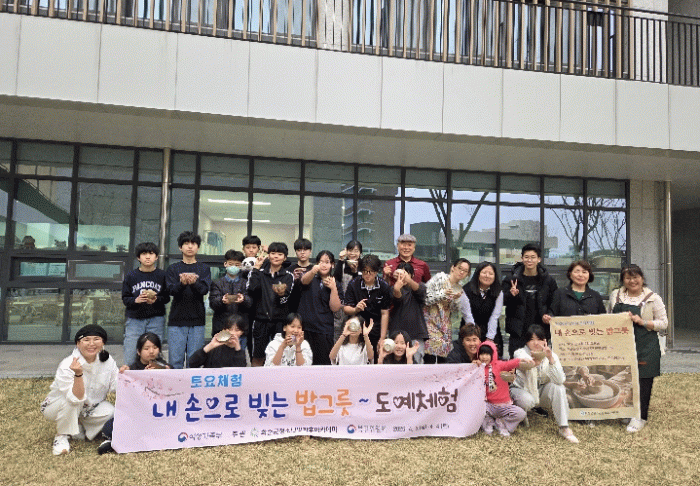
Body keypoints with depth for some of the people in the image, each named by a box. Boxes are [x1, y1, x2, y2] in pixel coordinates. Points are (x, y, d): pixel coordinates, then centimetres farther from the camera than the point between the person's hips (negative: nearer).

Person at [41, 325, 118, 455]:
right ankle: (61, 436, -11)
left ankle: (80, 428, 5)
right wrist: (78, 374, -49)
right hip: (57, 407, -4)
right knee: (71, 402, -37)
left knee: (112, 413, -22)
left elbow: (116, 387, -11)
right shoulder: (67, 366, -27)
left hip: (91, 407, 4)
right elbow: (77, 398, -36)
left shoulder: (108, 360, -12)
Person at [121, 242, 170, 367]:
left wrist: (156, 300, -15)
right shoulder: (131, 276, 6)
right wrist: (136, 300, -15)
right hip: (134, 319, 1)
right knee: (129, 360, -1)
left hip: (156, 319, -1)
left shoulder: (162, 275, 4)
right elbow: (125, 299, 5)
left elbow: (167, 297, 4)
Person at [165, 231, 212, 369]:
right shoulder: (173, 268, 10)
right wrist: (182, 283, -27)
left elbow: (204, 290, -6)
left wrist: (194, 283, -28)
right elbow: (172, 290, -5)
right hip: (177, 320, 0)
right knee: (175, 360, 1)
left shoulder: (204, 269, 9)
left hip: (197, 320, 0)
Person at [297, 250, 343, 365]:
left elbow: (335, 308, -1)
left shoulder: (335, 284, 9)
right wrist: (313, 271, -42)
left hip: (323, 330, 1)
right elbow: (304, 280, -20)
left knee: (323, 362, 0)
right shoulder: (311, 279, 6)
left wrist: (333, 289, -13)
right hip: (304, 326, 0)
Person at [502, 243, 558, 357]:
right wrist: (511, 294, -15)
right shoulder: (512, 279, 5)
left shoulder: (549, 280, 8)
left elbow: (554, 304, 10)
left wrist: (547, 316, -7)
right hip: (518, 331, -1)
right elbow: (502, 301, 5)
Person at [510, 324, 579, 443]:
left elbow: (560, 380, -26)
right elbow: (522, 363, -44)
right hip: (522, 389, -2)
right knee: (528, 401, -35)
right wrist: (533, 362, -69)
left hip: (542, 392, 3)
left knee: (558, 387, -26)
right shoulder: (521, 352, -18)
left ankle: (564, 428, -21)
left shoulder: (551, 355, -11)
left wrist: (550, 359, -41)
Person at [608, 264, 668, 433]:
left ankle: (640, 417, 12)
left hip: (645, 348, -3)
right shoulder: (615, 296, 10)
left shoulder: (653, 298, 0)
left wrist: (642, 322, -14)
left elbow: (664, 323, -1)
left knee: (643, 381, -1)